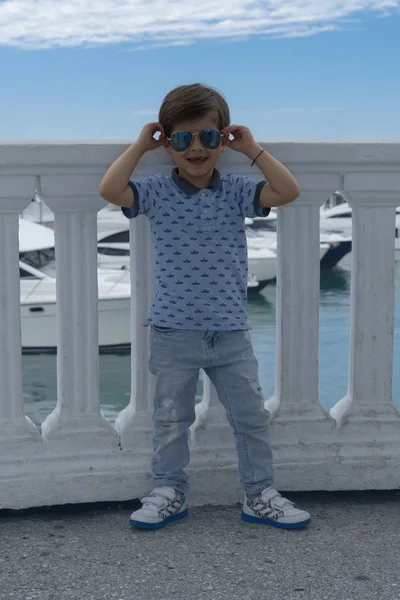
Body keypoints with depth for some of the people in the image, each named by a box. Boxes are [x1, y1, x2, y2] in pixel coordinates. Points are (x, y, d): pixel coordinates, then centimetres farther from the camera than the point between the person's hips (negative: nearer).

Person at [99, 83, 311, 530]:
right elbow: (109, 190, -19)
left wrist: (252, 149, -7)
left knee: (251, 416, 8)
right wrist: (139, 145, -11)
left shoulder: (236, 192, 1)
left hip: (231, 331, 2)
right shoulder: (157, 193, -4)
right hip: (173, 331, -1)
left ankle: (260, 494, 22)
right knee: (171, 418, 11)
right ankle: (168, 492, 27)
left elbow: (288, 192, -11)